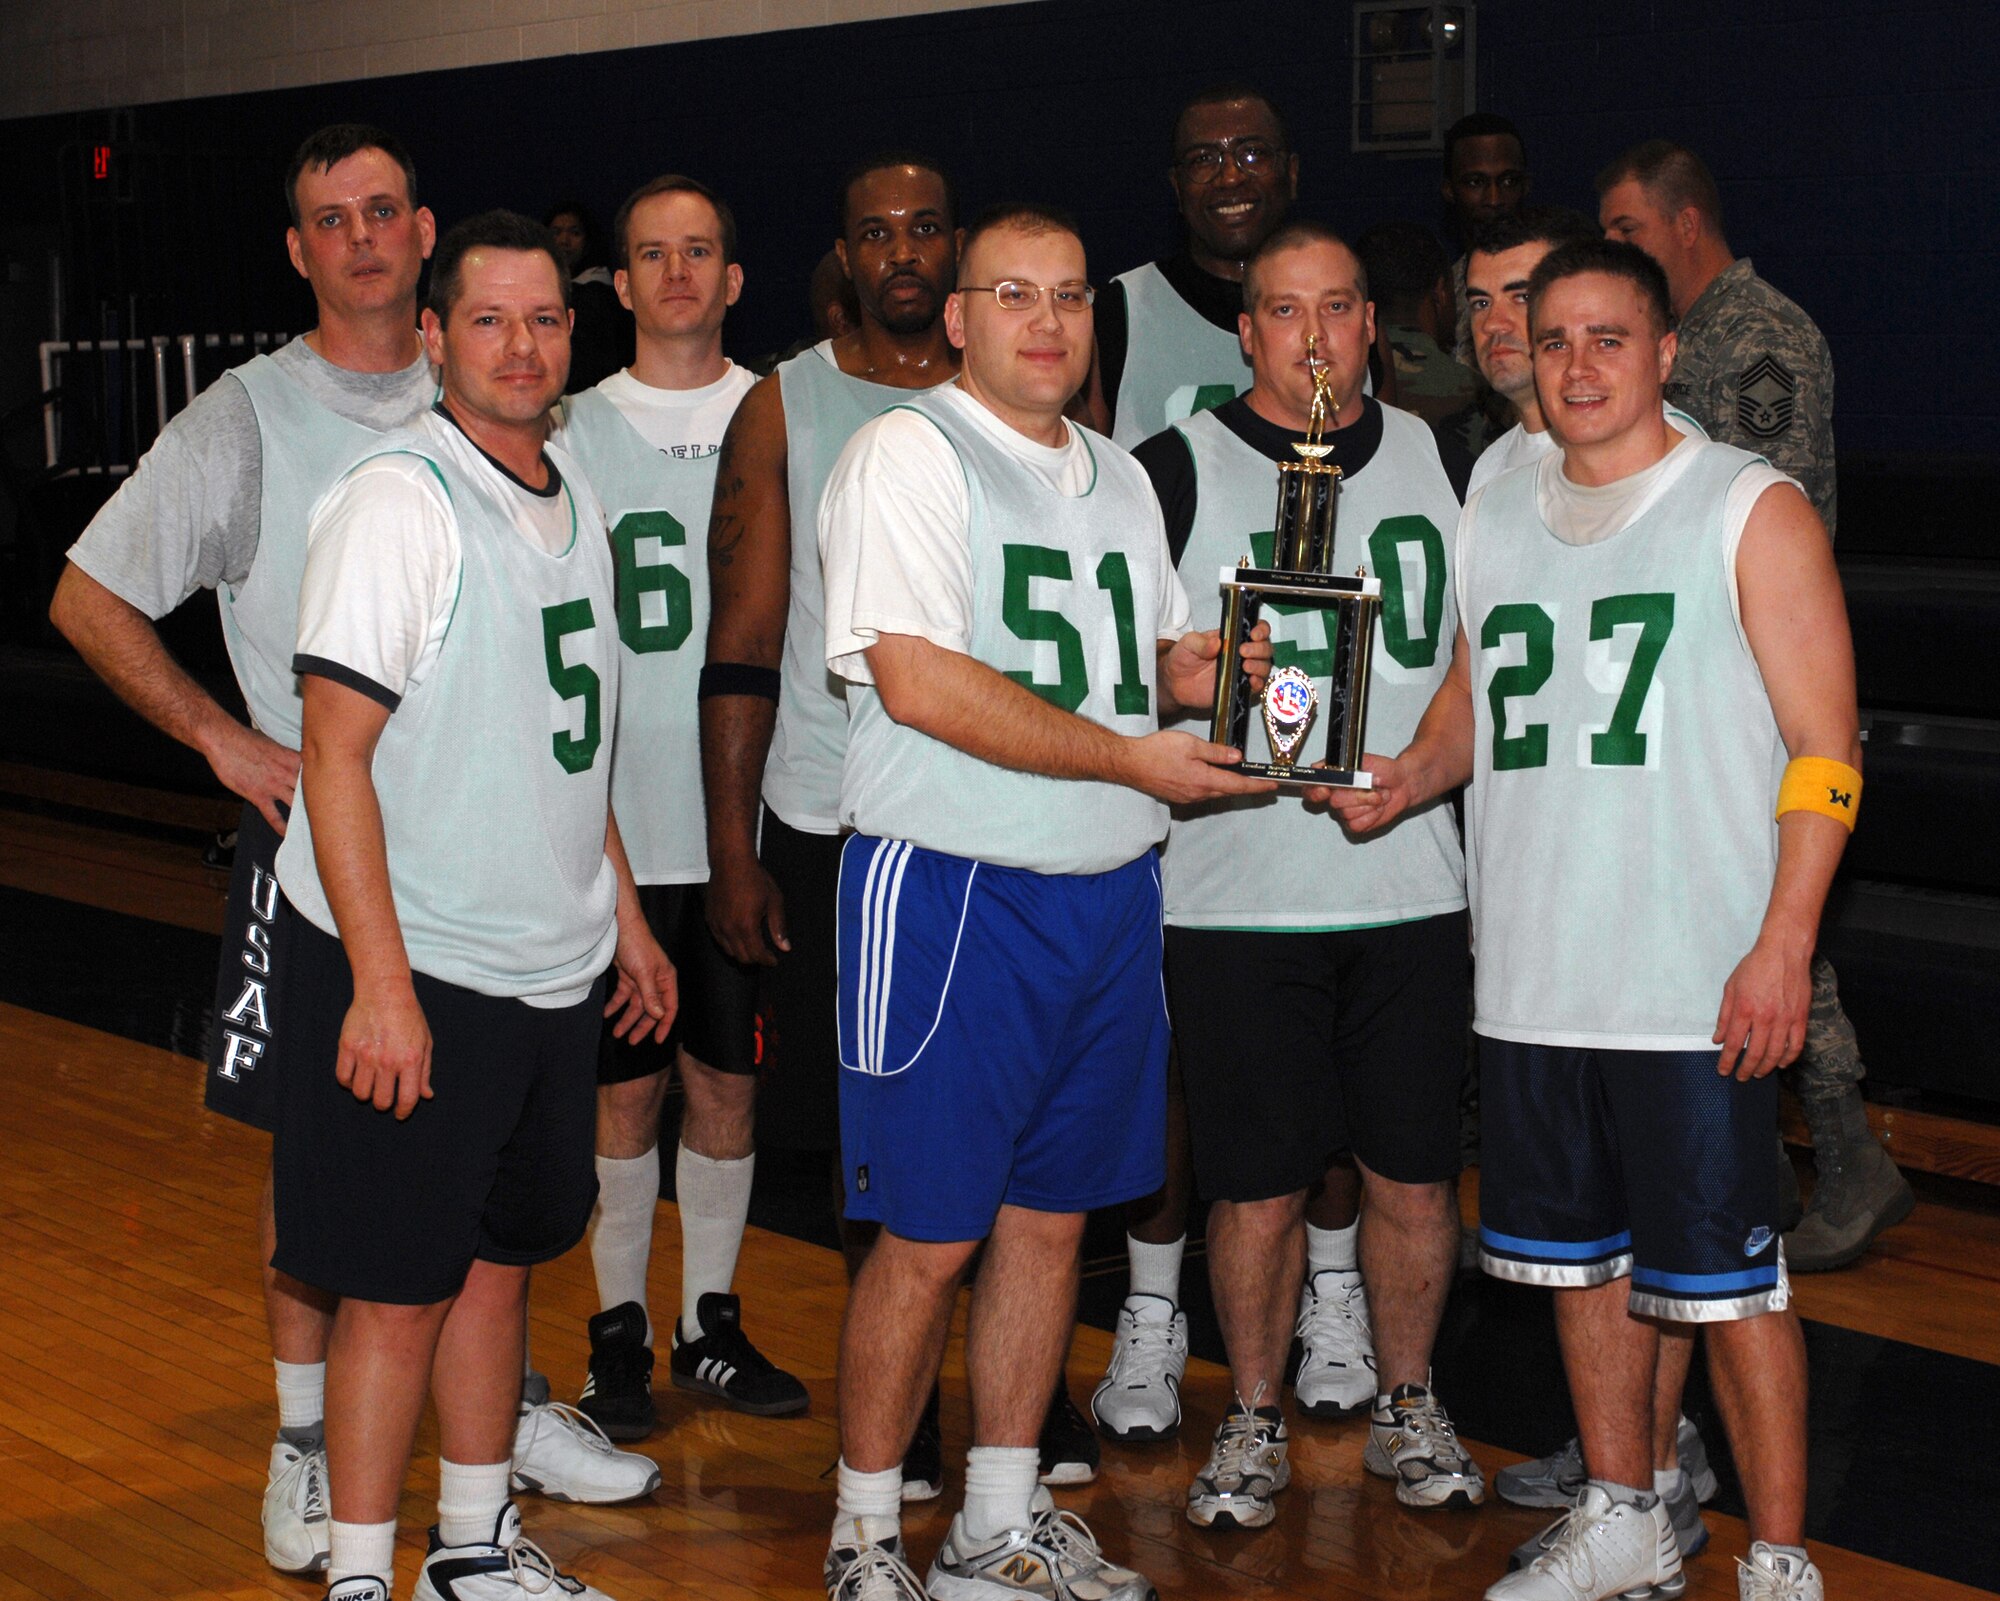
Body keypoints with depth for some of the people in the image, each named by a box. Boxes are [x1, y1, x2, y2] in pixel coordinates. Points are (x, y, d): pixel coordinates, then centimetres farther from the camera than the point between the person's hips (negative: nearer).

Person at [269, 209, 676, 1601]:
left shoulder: (572, 498, 10)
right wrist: (380, 982, -22)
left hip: (553, 967, 7)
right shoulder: (398, 502, -14)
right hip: (414, 967, -7)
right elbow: (336, 754, -18)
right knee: (400, 1287, -1)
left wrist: (623, 915, 19)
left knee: (501, 1259, 16)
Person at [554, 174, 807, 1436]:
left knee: (730, 1075, 9)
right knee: (628, 1083, 5)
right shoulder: (576, 433, 3)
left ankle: (713, 1319, 22)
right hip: (623, 817, -1)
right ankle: (622, 1327, 18)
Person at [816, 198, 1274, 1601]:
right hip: (948, 892, -7)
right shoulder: (908, 455, -8)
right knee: (930, 1235, -2)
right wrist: (1133, 756, -18)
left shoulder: (1118, 477, 17)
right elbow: (920, 683, -19)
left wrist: (1192, 673, 2)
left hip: (1106, 893, 7)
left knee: (1051, 1214, 12)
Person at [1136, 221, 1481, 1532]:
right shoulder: (1179, 469, 0)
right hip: (1238, 894, -3)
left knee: (1415, 1170, 8)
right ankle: (1255, 1422, 21)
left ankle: (1407, 1402, 27)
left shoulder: (1436, 456, 11)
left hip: (1415, 884, 3)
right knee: (1259, 1182, 3)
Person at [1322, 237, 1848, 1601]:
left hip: (1696, 986, -6)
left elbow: (1824, 747, -6)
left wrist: (1783, 947, -15)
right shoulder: (1496, 520, 13)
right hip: (1533, 975, 6)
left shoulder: (1751, 510, -3)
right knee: (1579, 1255, 15)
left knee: (1723, 1274, -2)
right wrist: (1404, 779, 3)